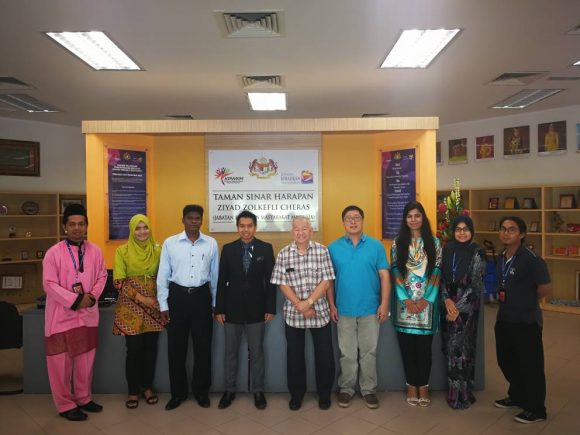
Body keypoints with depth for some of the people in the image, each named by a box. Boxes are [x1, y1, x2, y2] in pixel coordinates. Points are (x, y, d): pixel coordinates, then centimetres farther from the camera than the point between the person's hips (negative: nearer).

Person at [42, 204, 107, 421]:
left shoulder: (94, 251, 2)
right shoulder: (53, 253, -10)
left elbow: (102, 276, 8)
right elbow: (49, 284, -13)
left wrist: (92, 296, -9)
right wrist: (75, 300, -17)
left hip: (88, 314, 4)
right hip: (62, 315, -4)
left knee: (86, 359, 15)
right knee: (61, 362, 6)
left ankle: (83, 398, 31)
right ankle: (65, 405, 21)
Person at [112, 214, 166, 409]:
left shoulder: (157, 249, 3)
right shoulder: (122, 251, -5)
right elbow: (119, 281, -9)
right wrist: (141, 298, -16)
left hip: (153, 306, 3)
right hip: (131, 307, -2)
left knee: (151, 348, 9)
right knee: (134, 349, 4)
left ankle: (147, 387, 28)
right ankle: (133, 391, 22)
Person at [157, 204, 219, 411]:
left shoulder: (211, 243, 0)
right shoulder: (170, 243, -2)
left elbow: (215, 275, 6)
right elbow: (163, 276, 1)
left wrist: (215, 303, 8)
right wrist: (163, 305, -1)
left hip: (201, 296, 1)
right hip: (177, 296, 0)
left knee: (203, 346, 9)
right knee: (176, 347, 9)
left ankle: (201, 390, 27)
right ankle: (178, 392, 26)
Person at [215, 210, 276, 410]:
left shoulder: (266, 248, -2)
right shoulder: (228, 249, 0)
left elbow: (271, 280, -2)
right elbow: (222, 281, 0)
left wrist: (270, 308, -6)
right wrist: (219, 309, -3)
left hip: (256, 309, -1)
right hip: (232, 308, 1)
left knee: (256, 352, 10)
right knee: (230, 352, 12)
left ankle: (258, 391, 25)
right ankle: (229, 390, 28)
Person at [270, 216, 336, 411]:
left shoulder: (322, 251, -5)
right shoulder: (283, 254, -2)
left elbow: (326, 281, -8)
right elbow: (283, 284, -4)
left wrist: (308, 302, -16)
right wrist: (300, 306, -12)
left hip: (319, 312, 0)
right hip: (293, 313, 1)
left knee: (325, 355, 8)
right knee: (294, 356, 12)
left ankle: (324, 393, 29)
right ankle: (296, 393, 31)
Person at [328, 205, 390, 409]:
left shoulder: (376, 245, -1)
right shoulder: (333, 248, 0)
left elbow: (384, 276, 0)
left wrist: (384, 304, -6)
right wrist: (331, 305, -1)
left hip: (370, 309, 0)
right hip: (344, 310, 0)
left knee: (369, 352, 11)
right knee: (347, 353, 11)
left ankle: (369, 389, 27)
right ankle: (346, 388, 26)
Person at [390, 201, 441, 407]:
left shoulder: (434, 242, 4)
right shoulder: (398, 243, 3)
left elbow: (436, 273, -1)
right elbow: (395, 273, -1)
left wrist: (427, 299, -9)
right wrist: (406, 299, -9)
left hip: (427, 302, 0)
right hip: (404, 302, 0)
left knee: (424, 347, 5)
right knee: (407, 347, 7)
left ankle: (423, 386, 21)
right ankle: (411, 385, 22)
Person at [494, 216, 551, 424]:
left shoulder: (531, 259, -19)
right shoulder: (501, 257, 6)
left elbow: (545, 288, -19)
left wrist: (527, 299, -5)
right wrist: (500, 294, 6)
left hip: (526, 320, -8)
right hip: (504, 317, 8)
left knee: (530, 364, 4)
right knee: (506, 359, 19)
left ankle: (536, 409, 21)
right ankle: (517, 396, 40)